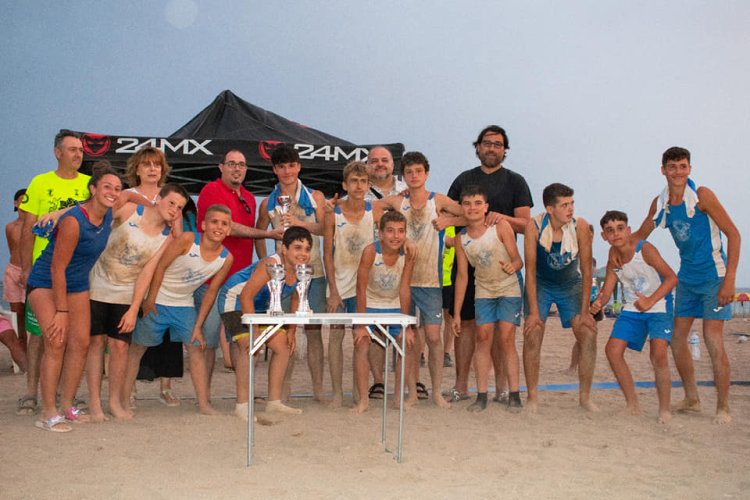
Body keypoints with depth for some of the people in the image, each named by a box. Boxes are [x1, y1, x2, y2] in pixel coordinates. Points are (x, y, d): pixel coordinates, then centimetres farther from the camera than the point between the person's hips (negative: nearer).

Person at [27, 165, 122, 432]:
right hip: (46, 283, -7)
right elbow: (57, 268, -24)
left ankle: (67, 405, 15)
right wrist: (62, 311, -22)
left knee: (81, 343, 3)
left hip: (77, 285, 7)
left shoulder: (109, 215, -7)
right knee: (56, 342, -17)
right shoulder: (73, 221, -28)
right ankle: (48, 414, -12)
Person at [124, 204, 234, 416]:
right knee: (137, 347, 4)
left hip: (185, 305, 4)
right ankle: (124, 397, 15)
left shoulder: (226, 258, -8)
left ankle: (204, 403, 3)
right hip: (158, 301, -4)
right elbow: (160, 265, -16)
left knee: (197, 347, -2)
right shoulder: (187, 240, -22)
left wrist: (198, 326, 0)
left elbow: (211, 291, 0)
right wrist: (151, 299, -15)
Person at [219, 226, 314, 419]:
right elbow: (246, 297, -32)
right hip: (235, 300, -8)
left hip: (262, 306, 8)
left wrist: (292, 330, 2)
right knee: (248, 347, -23)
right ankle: (242, 405, -14)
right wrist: (255, 332, -30)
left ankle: (274, 402, 15)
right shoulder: (271, 265, -34)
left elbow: (295, 298, 7)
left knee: (283, 346, 4)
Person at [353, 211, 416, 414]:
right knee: (361, 345, -14)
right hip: (370, 304, -2)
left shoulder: (408, 254, -20)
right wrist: (361, 324, -21)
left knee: (407, 345, 2)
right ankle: (363, 400, -7)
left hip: (395, 306, 3)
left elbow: (405, 290, -15)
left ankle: (401, 395, 19)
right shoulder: (370, 251, -27)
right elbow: (361, 289, -22)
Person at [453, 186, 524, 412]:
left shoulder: (501, 227, -15)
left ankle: (514, 395, -1)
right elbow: (462, 275, 1)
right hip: (484, 290, 3)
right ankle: (481, 395, 0)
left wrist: (512, 266, -38)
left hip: (510, 288, -3)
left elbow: (518, 260, -12)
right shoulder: (461, 239, -4)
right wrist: (456, 313, 2)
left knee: (506, 338, -8)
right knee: (483, 338, -4)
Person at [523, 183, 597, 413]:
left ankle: (585, 396, 4)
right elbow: (530, 270, -20)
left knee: (589, 334, -10)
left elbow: (586, 270, -15)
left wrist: (585, 310, -16)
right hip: (541, 284, -1)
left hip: (570, 285, 1)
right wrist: (533, 311, -22)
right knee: (532, 336, -14)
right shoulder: (535, 226, -24)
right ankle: (532, 397, -1)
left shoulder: (580, 226, -22)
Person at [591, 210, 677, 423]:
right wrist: (598, 303, -24)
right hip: (632, 309, 6)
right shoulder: (613, 258, -1)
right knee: (613, 349, -5)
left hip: (659, 307, -6)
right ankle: (632, 404, 10)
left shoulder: (645, 249, -19)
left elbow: (672, 277, -23)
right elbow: (607, 290, -1)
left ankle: (665, 409, -4)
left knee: (658, 354, -22)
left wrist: (650, 301, -34)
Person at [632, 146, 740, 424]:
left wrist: (729, 280, -20)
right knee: (677, 339, 8)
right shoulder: (660, 203, 3)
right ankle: (692, 399, 24)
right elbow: (640, 235, 17)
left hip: (713, 276, -6)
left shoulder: (702, 195, -14)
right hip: (687, 277, 6)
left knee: (713, 342, -9)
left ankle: (723, 408, 2)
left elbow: (733, 234, -14)